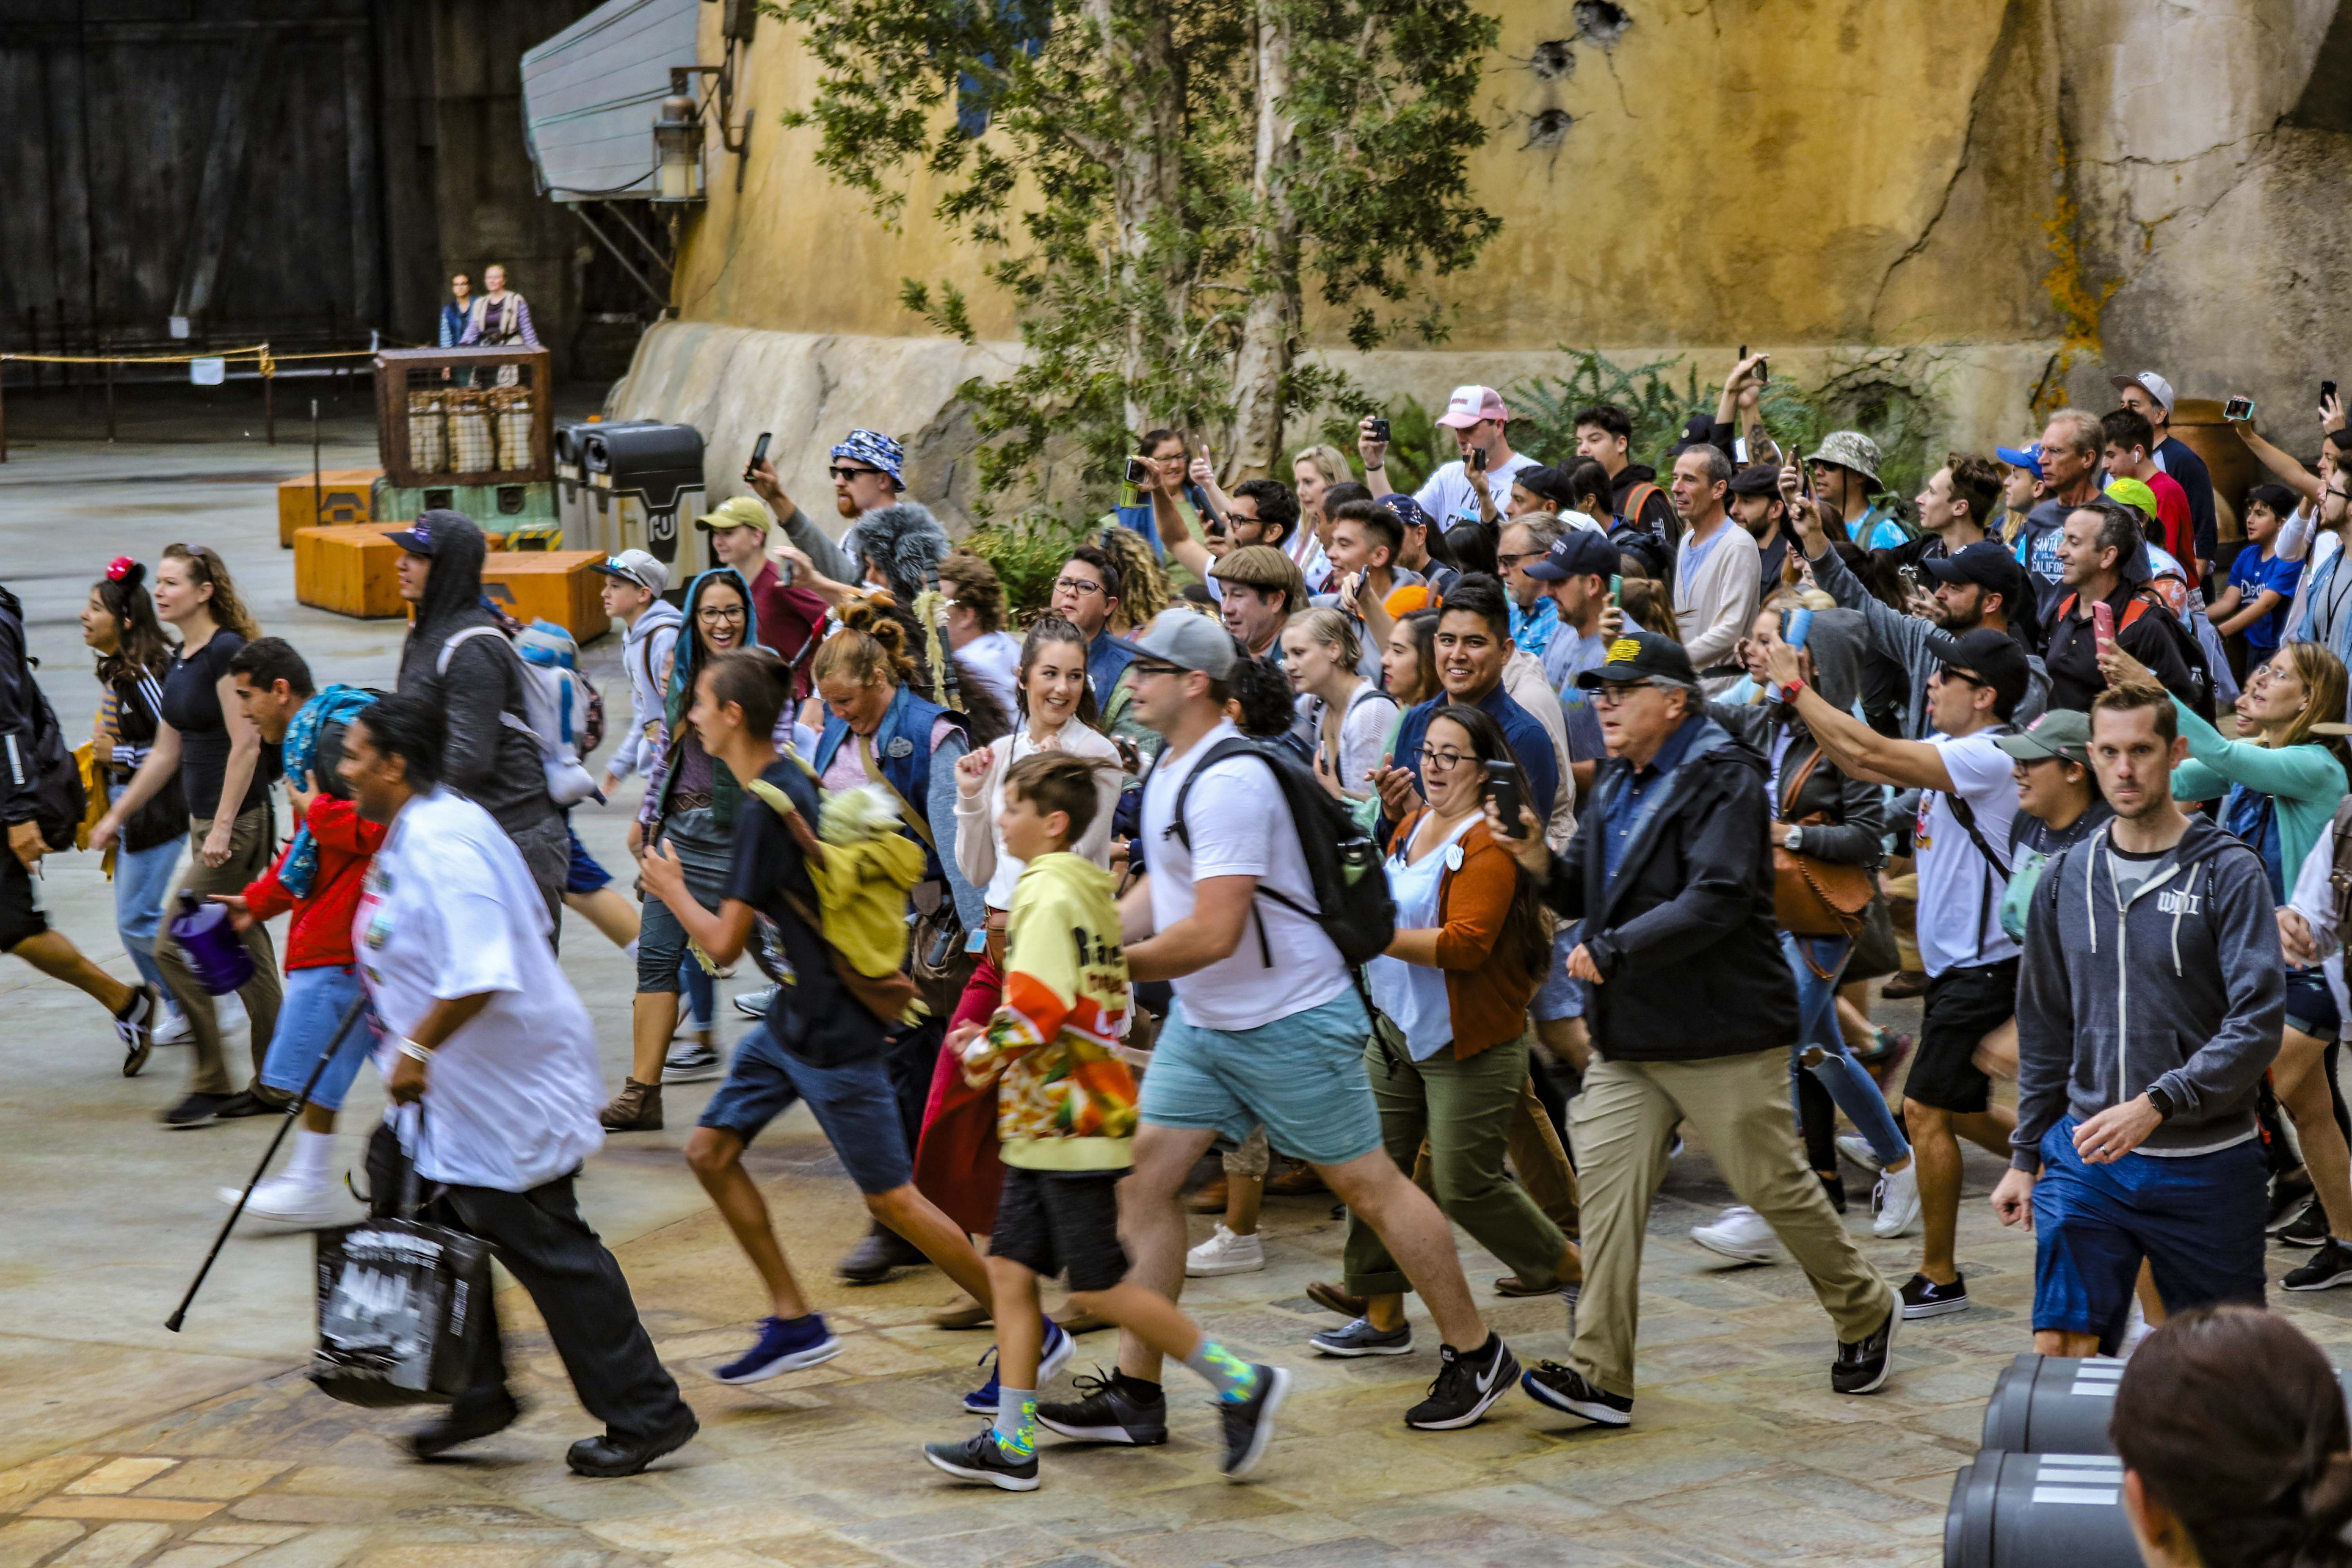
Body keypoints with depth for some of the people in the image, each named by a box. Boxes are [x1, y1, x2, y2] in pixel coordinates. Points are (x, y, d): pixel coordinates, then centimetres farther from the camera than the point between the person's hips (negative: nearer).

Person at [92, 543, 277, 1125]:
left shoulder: (226, 652, -15)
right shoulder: (180, 660, 13)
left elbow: (246, 746, -19)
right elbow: (166, 753, 21)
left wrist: (223, 827, -22)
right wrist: (116, 815, 22)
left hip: (238, 821, -9)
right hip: (208, 821, 9)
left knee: (173, 947, -8)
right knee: (245, 951, 11)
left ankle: (210, 1085, 0)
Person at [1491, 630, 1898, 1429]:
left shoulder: (1723, 779, -13)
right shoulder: (1617, 785, 15)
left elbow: (1716, 901, -24)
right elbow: (1585, 896, 17)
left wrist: (1613, 950, -22)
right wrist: (1535, 857, -3)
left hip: (1723, 1032, -7)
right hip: (1628, 1033, 8)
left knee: (1775, 1185, 4)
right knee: (1606, 1184, -3)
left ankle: (1866, 1315, 27)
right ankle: (1600, 1375, -3)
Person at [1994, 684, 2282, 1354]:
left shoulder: (2228, 871, -5)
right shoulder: (2067, 879, 9)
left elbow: (2258, 1023, -14)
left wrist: (2155, 1105, -23)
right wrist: (2026, 1155, 16)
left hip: (2207, 1166, -3)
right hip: (2085, 1160, 3)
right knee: (2058, 1347, -7)